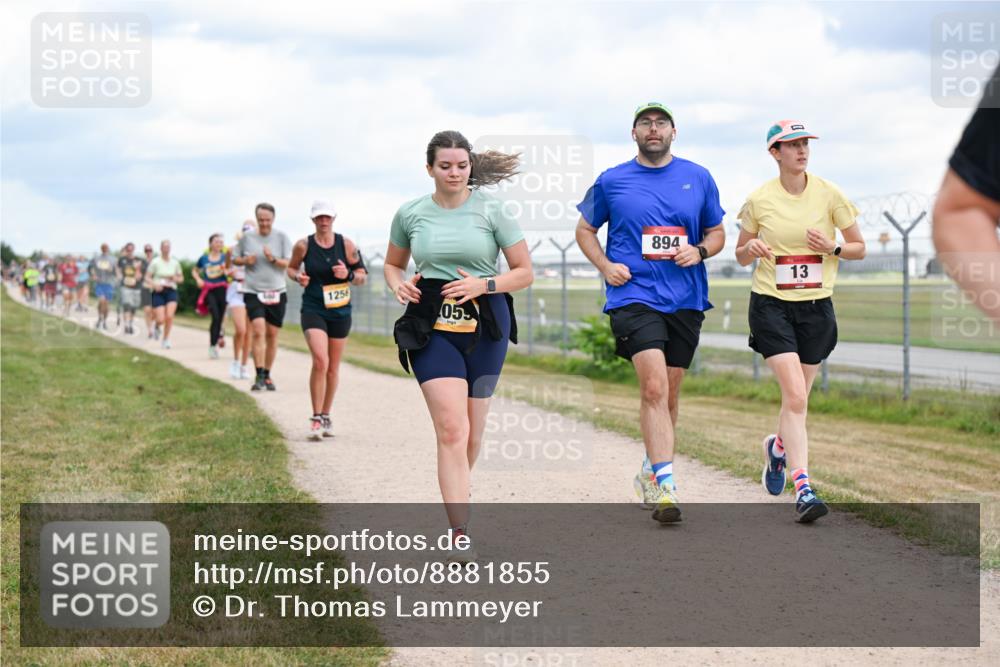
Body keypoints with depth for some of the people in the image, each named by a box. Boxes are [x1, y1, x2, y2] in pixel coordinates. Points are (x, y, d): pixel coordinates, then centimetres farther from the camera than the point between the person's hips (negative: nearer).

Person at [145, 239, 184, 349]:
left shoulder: (175, 263, 7)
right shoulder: (155, 262, -1)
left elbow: (181, 279, 16)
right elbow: (147, 278, -1)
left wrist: (174, 278, -6)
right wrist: (154, 285, -19)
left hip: (171, 291, 2)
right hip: (159, 292, -2)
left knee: (169, 316, -20)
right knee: (161, 320, -10)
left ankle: (166, 340, -6)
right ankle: (157, 326, 30)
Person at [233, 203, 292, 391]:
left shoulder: (281, 237, 1)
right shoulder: (247, 237, 3)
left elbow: (290, 264, -3)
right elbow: (235, 259, 15)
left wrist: (273, 259, -21)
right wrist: (245, 260, -7)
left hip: (276, 292, 1)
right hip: (253, 292, -1)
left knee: (272, 335, 7)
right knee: (258, 331, -16)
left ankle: (267, 376, 20)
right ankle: (259, 376, -15)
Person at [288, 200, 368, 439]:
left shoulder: (346, 244, -1)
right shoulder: (303, 246, -3)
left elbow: (362, 275, 5)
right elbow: (291, 268, 13)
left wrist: (348, 275, -16)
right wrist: (298, 277, -9)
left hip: (340, 312, 2)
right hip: (313, 310, -2)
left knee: (333, 368, 10)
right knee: (320, 361, -21)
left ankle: (326, 417, 27)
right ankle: (316, 418, -13)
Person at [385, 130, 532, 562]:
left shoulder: (491, 211, -1)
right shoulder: (410, 214, 4)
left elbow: (525, 272, 3)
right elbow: (392, 264, 21)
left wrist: (484, 284, -14)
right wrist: (399, 285, -2)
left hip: (485, 325, 1)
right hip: (432, 328, 0)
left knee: (472, 433, 8)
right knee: (452, 430, -15)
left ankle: (455, 494, 39)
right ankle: (461, 537, -17)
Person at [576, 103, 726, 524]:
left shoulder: (698, 178, 9)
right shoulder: (611, 182, 5)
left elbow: (717, 233, 17)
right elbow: (585, 229, 16)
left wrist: (699, 251, -6)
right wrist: (605, 266, -1)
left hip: (685, 299, 3)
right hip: (633, 296, -3)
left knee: (668, 393, 12)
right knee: (654, 387, -18)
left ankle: (651, 471, 31)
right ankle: (665, 484, -22)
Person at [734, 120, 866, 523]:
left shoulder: (829, 194, -2)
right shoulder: (759, 200, -3)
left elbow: (859, 248, 5)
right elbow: (741, 256, 9)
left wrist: (831, 248, -15)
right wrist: (751, 248, -14)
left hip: (816, 307, 2)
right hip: (771, 305, -2)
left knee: (796, 399, 12)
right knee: (796, 397, -16)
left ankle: (778, 446, 45)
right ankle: (803, 489, -17)